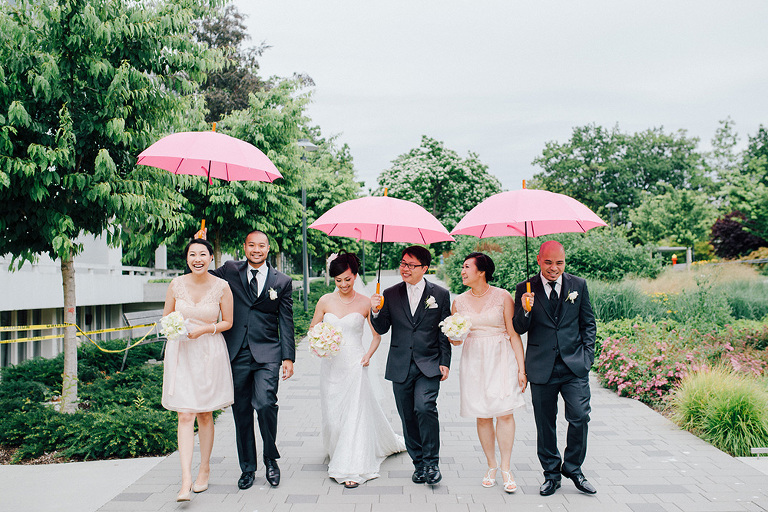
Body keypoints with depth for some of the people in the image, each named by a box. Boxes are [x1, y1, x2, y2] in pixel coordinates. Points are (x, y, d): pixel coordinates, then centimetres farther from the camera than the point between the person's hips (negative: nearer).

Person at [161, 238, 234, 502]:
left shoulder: (221, 287, -7)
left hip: (209, 354, 0)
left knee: (205, 415, 12)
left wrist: (204, 329, -14)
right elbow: (166, 317, 10)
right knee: (185, 416, -6)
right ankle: (186, 479, -5)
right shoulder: (176, 285, -2)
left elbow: (227, 322, 1)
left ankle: (204, 468, 30)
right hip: (180, 353, 1)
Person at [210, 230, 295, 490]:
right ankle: (247, 468, 25)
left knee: (265, 404, -16)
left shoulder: (282, 281, 5)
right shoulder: (230, 271, 7)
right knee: (241, 412, 8)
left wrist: (288, 357, 0)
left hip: (267, 354, -2)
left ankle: (271, 458, 9)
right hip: (236, 354, 2)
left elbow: (286, 323, 5)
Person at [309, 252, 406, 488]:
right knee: (332, 414, 11)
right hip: (330, 365, 3)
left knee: (355, 413, -4)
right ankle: (337, 454, 39)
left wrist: (368, 356, -9)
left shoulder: (365, 303, -3)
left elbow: (377, 335, 5)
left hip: (355, 364, -3)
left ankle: (352, 470, 2)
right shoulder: (325, 301, 1)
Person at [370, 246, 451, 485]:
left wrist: (445, 363, -2)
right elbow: (382, 329, 5)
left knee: (425, 408, -19)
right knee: (408, 417, 8)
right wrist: (376, 312, -14)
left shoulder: (440, 294, 2)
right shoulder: (390, 295, 5)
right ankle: (418, 463, 24)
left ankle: (431, 463, -1)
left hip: (429, 366, -2)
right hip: (400, 367, 3)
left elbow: (444, 333, 4)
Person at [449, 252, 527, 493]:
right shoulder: (459, 301, 7)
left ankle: (506, 468, 5)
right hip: (473, 361, 3)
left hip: (501, 358, -3)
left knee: (504, 412, -9)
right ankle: (491, 466, 20)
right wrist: (453, 335, -11)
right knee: (482, 416, 5)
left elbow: (514, 334, -2)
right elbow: (454, 340, 13)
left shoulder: (502, 297, -2)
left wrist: (521, 368, -6)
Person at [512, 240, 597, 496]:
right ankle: (551, 473, 25)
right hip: (542, 367, 0)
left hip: (575, 365, 1)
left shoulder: (578, 285, 5)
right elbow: (520, 329, -1)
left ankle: (573, 467, 19)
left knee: (580, 418, -4)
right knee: (545, 424, 8)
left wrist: (587, 355, 3)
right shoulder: (525, 289, -1)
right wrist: (525, 310, -21)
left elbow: (588, 323, 11)